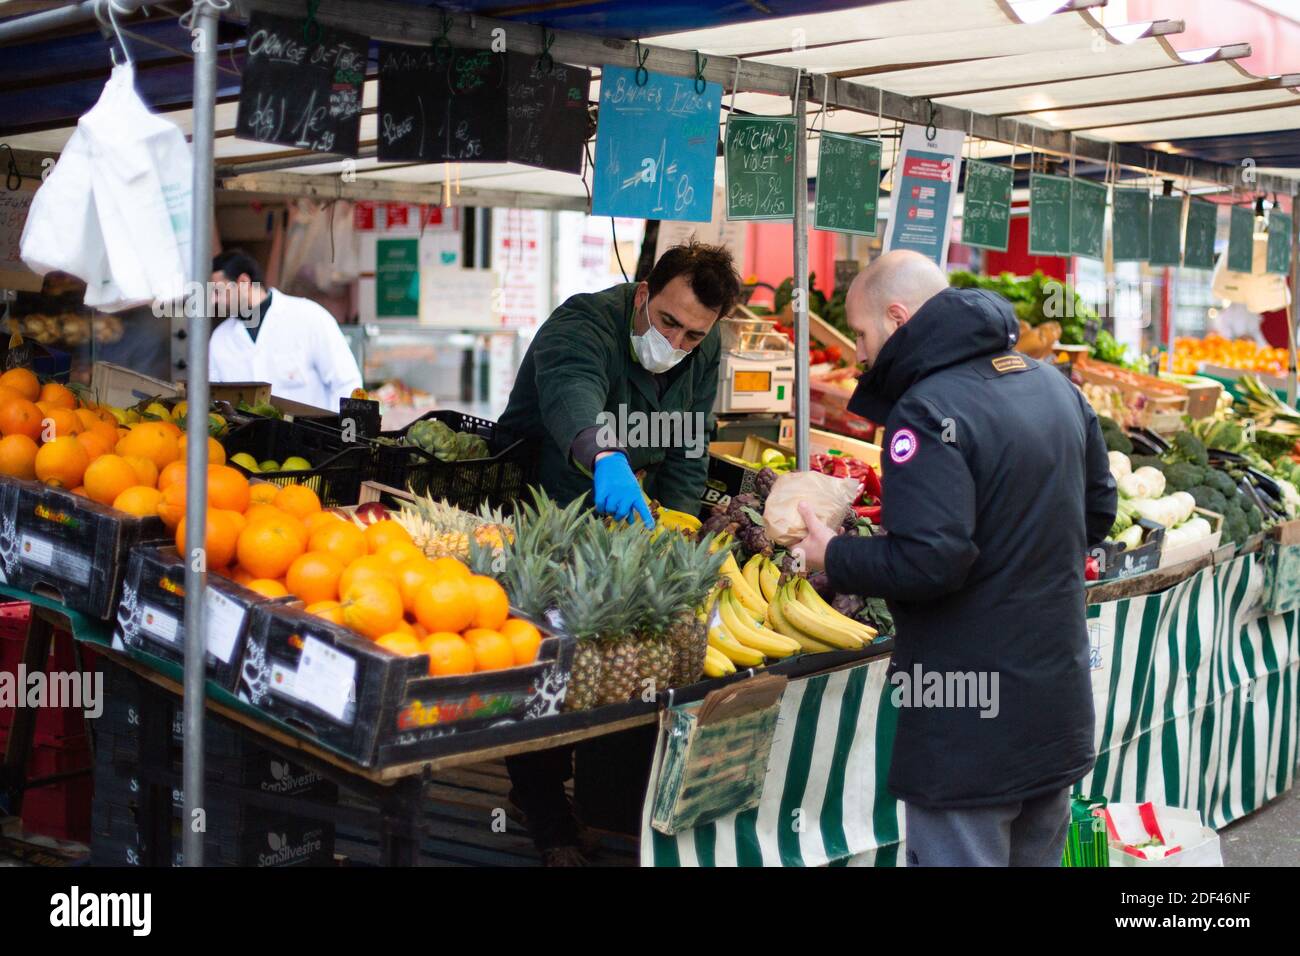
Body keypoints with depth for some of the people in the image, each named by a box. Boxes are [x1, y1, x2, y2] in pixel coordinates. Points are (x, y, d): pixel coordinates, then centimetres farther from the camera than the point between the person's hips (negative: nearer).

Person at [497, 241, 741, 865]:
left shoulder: (704, 353, -1)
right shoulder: (583, 323, -22)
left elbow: (687, 460, 4)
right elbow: (572, 393, -46)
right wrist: (606, 458, -66)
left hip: (620, 512, 5)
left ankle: (610, 795, 19)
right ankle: (543, 803, 9)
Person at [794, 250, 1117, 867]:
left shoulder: (926, 410, -19)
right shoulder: (1053, 384, 9)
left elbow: (929, 560, -27)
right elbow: (1098, 511, 18)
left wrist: (833, 558, -12)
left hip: (971, 728, -9)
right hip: (1060, 708, 9)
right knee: (1036, 856, 21)